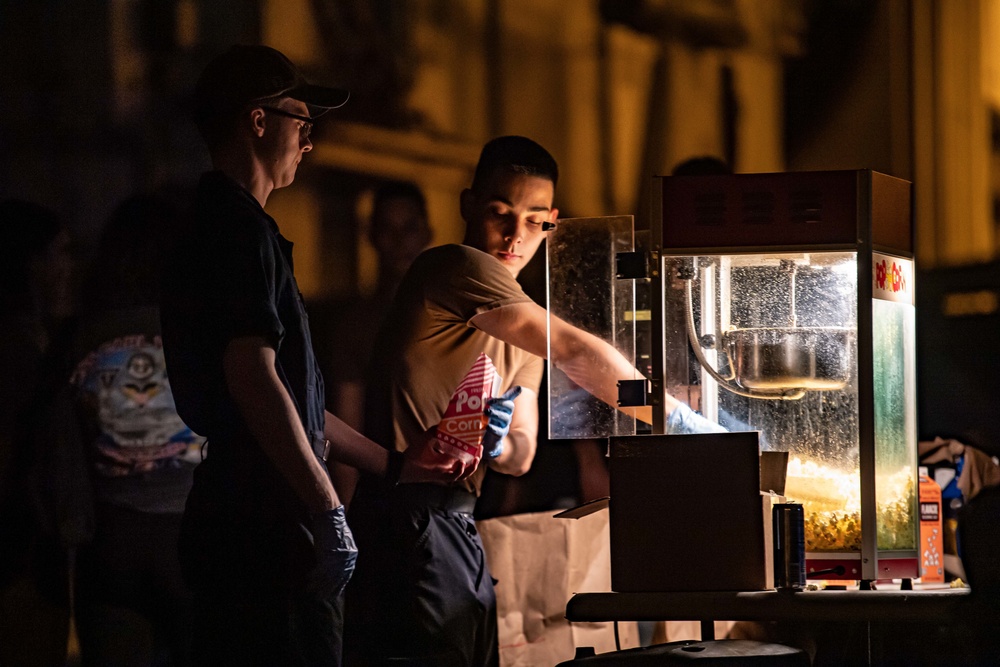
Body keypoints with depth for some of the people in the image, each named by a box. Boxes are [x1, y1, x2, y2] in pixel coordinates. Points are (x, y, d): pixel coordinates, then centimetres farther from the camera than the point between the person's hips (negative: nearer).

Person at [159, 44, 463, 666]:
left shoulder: (215, 227, 22)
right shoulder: (242, 230, -11)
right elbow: (253, 377, -22)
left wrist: (394, 464, 30)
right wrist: (328, 509, -21)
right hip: (266, 523, -11)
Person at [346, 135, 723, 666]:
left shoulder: (520, 327, 20)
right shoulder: (460, 268, -10)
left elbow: (522, 454, 16)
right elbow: (575, 352, -15)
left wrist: (494, 446, -8)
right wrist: (678, 418, -10)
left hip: (457, 525, 10)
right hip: (410, 521, -10)